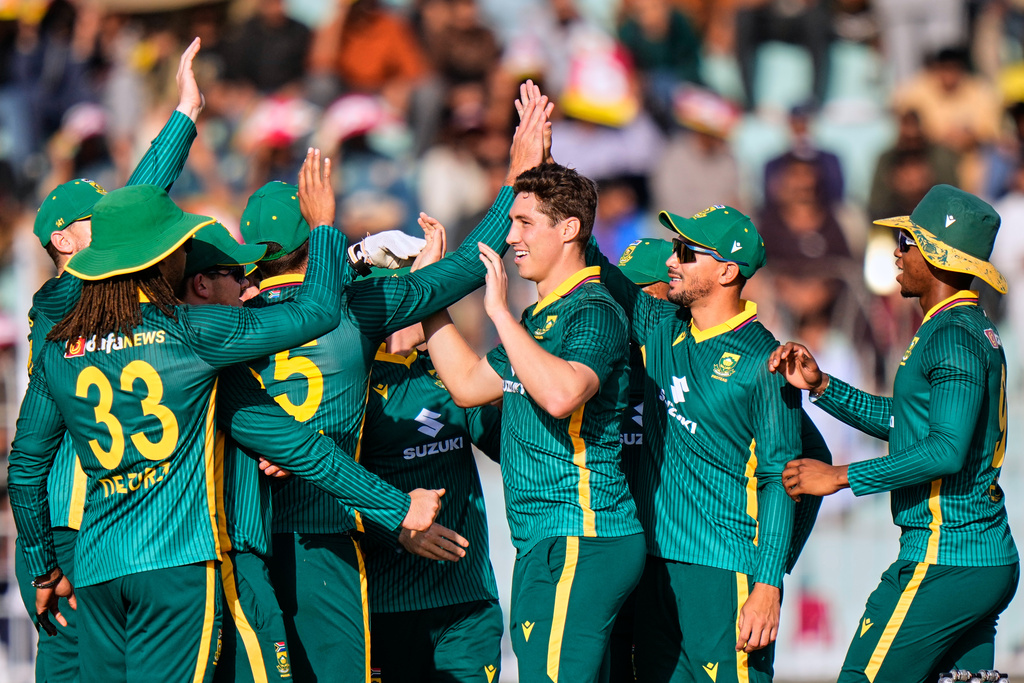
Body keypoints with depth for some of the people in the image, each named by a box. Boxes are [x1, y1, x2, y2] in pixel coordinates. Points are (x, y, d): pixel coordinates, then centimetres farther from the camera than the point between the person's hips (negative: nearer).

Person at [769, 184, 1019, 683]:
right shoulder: (976, 329, 17)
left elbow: (948, 449, -27)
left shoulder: (953, 337, -15)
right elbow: (901, 421, 26)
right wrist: (820, 386, 15)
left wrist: (839, 477, -22)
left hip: (942, 564, -10)